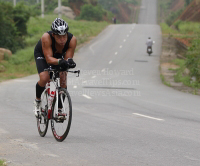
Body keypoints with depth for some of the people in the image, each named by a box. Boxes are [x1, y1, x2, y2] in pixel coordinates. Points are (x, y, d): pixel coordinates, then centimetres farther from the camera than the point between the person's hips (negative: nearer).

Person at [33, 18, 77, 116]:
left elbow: (68, 57, -28)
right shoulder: (46, 38, -41)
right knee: (44, 79, -24)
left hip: (58, 56, 3)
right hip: (42, 55, -3)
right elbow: (48, 58, -42)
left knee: (63, 78, -16)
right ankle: (37, 101, 5)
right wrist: (59, 61, -61)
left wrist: (69, 61, -52)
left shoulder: (72, 40, -34)